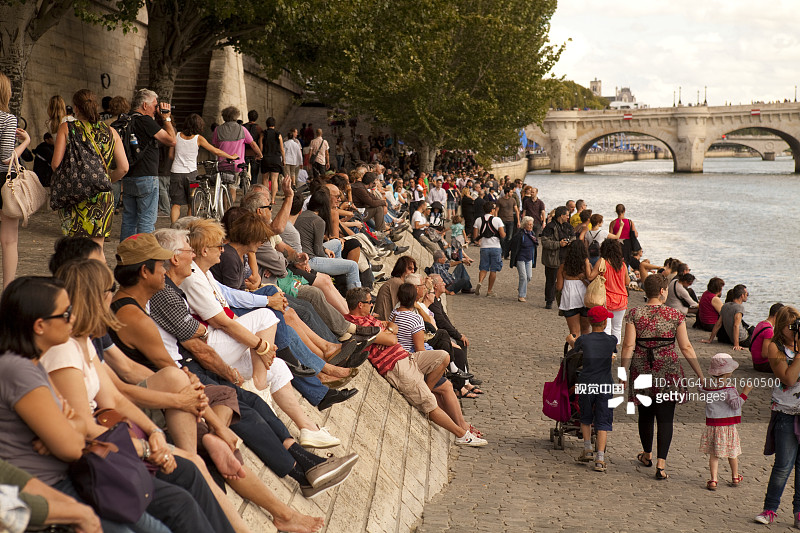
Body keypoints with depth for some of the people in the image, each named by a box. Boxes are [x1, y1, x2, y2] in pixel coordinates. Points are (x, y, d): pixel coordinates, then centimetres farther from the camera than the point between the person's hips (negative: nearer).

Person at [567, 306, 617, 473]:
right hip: (605, 385, 0)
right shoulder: (612, 340, -3)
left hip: (586, 384, 0)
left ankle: (587, 450, 21)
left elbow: (574, 345, 18)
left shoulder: (583, 340, -6)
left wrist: (571, 340, 44)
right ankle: (600, 459, -3)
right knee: (603, 422, 4)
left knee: (585, 418, 22)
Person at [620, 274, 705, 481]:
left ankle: (647, 455, 37)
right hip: (668, 372, -1)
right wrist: (701, 375, 3)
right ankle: (661, 464, -7)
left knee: (645, 414, 18)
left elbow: (628, 346, -8)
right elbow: (686, 348, -3)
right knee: (665, 417, 2)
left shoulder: (634, 314, -3)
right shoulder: (676, 316, -4)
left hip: (642, 371, 2)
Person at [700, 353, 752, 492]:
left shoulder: (708, 385, 0)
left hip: (711, 425, 4)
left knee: (713, 454, 7)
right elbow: (736, 404, -18)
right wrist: (745, 392, -12)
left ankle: (713, 480, -1)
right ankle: (735, 478, 30)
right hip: (727, 426, -4)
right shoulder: (728, 388, -16)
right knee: (732, 453, 15)